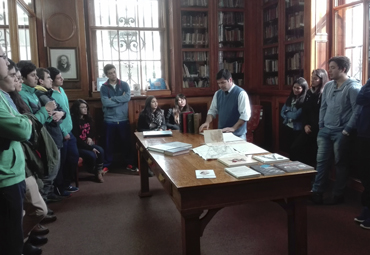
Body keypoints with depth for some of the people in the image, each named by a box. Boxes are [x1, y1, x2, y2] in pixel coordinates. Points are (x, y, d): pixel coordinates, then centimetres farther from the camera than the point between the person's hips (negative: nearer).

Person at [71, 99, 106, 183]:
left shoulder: (87, 118, 6)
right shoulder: (73, 120, -19)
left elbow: (91, 131, 22)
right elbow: (76, 139, -22)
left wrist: (90, 138, -3)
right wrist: (90, 148, -23)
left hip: (86, 143, 7)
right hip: (77, 146, -7)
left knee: (100, 150, -17)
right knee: (92, 155, -26)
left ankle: (98, 171, -3)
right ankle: (93, 170, 7)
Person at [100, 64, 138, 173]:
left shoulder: (124, 85, 4)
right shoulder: (104, 87, 0)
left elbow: (128, 97, -14)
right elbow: (105, 102, -15)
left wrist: (113, 99, -13)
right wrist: (121, 100, -12)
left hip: (123, 120, 1)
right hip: (109, 120, -1)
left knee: (127, 142, 8)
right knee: (109, 144, 9)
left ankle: (130, 164, 21)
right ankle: (106, 165, 22)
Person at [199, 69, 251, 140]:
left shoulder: (241, 93, -12)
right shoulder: (218, 93, 5)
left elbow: (245, 115, -17)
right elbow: (212, 110, 11)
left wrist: (233, 128, -23)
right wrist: (207, 122, -7)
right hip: (221, 133, 5)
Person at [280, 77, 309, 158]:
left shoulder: (304, 100, -16)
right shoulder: (290, 98, 6)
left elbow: (295, 115, -20)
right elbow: (282, 112, 6)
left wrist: (287, 112, -2)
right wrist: (289, 118, -11)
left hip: (297, 130, -7)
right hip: (288, 128, 7)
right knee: (290, 150, 19)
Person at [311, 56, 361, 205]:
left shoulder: (353, 87, -10)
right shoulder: (328, 86, 11)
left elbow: (357, 110, -14)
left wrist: (347, 130, -15)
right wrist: (320, 125, 11)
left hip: (341, 132, -6)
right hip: (325, 130, 6)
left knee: (341, 164, 6)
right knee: (321, 161, 7)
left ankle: (338, 195, 17)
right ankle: (316, 192, 13)